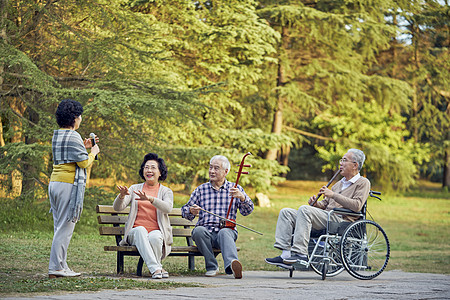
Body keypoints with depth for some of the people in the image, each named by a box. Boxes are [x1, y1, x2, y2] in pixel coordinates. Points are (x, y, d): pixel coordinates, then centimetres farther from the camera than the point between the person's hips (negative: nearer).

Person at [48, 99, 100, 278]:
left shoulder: (57, 135, 15)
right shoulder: (73, 136, -11)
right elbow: (84, 163, -12)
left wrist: (84, 148, 20)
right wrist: (93, 152, 5)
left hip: (54, 183, 9)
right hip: (69, 184, -9)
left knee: (60, 226, 10)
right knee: (65, 227, -7)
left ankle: (61, 265, 10)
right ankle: (56, 268, -9)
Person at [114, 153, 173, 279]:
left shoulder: (166, 191, 11)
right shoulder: (135, 188, 16)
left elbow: (168, 208, -13)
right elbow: (117, 207, 4)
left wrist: (150, 198, -30)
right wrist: (122, 196, -20)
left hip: (157, 231, -1)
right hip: (135, 233, 1)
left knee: (155, 237, -37)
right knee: (140, 230, -35)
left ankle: (155, 267, -20)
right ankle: (156, 268, -41)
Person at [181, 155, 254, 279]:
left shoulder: (235, 189, 15)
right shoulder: (201, 189, 19)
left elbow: (247, 211, 3)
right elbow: (185, 211, 17)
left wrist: (242, 197, -18)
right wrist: (191, 211, -8)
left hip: (227, 230, -2)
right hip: (206, 231, 2)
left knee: (224, 232, -38)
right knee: (198, 230, -34)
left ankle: (232, 264, -66)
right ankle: (212, 267, -26)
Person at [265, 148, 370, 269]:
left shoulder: (363, 183, 4)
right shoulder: (339, 183, 30)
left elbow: (357, 206, -13)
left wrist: (333, 195, -12)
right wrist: (316, 204, 4)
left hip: (340, 220, -9)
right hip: (327, 217, 9)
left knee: (305, 209, -31)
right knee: (286, 212, -4)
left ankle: (300, 254, -36)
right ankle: (285, 254, -18)